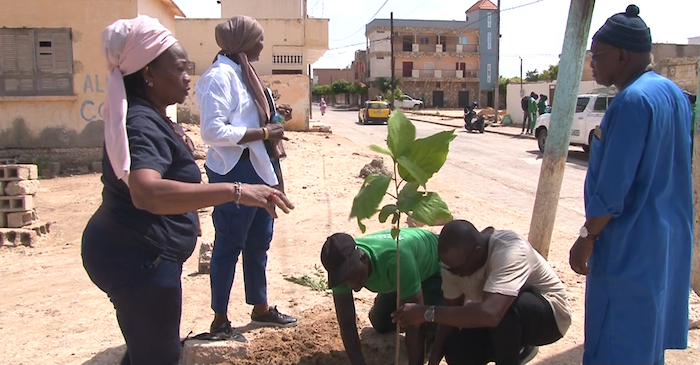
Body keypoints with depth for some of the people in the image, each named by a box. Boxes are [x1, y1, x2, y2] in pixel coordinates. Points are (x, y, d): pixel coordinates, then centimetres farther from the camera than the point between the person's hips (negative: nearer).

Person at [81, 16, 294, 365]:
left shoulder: (147, 117, 11)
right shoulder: (142, 123, -23)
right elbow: (146, 192, -45)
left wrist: (177, 144, 21)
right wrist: (235, 190, -49)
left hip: (131, 252, 11)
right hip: (138, 258, -11)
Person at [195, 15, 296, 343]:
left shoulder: (243, 73, 15)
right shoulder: (220, 75, -15)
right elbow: (212, 131, -23)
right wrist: (263, 133, -20)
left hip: (258, 168, 10)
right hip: (234, 171, -10)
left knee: (259, 242, 17)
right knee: (229, 246, 2)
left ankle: (260, 308, 32)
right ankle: (220, 320, 16)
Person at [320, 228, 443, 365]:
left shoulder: (395, 259, -48)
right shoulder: (341, 265, -30)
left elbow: (415, 324, -42)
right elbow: (346, 324, -24)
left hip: (435, 268, -5)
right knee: (380, 324, 7)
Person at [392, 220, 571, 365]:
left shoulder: (509, 251, -38)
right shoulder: (455, 259, -17)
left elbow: (490, 313, -50)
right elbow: (452, 310, -7)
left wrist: (427, 313, -46)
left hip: (550, 312, -6)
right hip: (509, 319, 6)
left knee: (508, 306, -38)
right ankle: (517, 348, 15)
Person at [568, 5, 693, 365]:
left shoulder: (633, 101, -20)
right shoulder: (673, 93, 10)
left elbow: (613, 187, -22)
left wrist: (587, 238, -12)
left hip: (629, 249, -10)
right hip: (668, 242, 10)